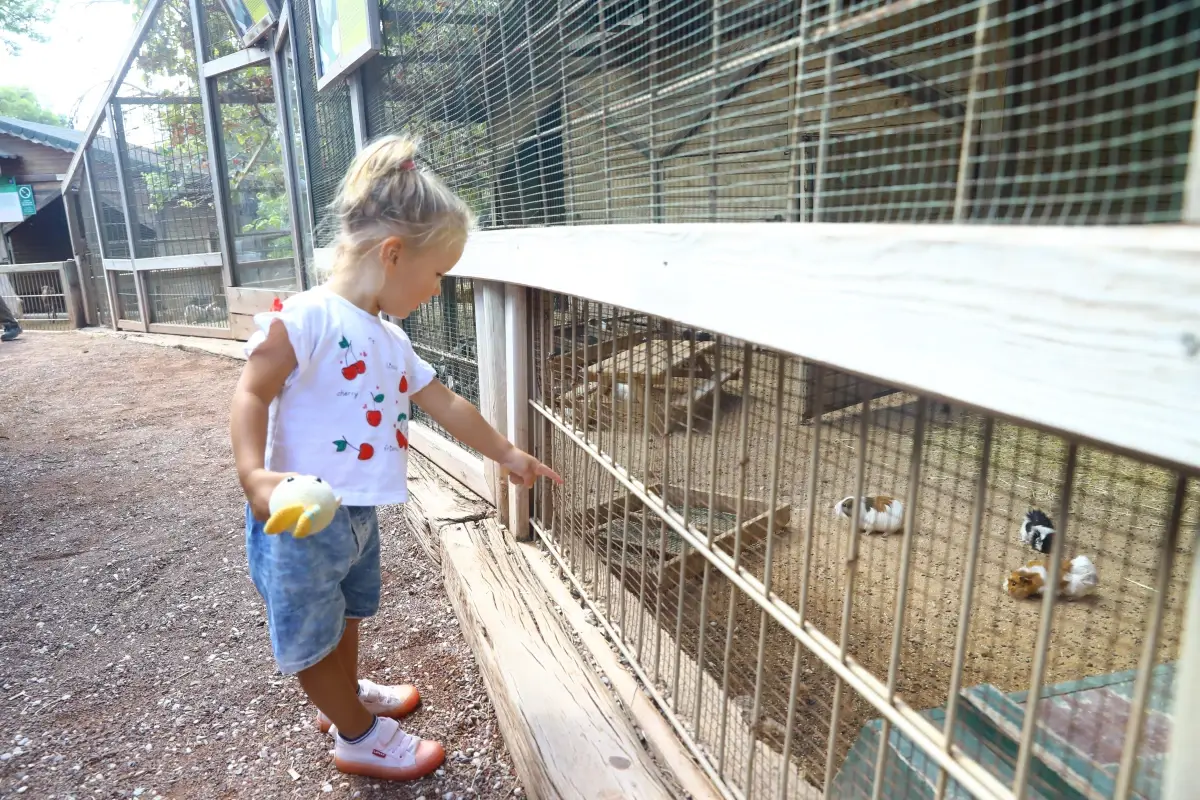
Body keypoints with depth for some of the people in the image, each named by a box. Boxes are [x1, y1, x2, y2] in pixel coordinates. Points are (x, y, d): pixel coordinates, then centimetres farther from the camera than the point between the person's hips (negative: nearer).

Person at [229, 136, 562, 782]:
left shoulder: (390, 340, 7)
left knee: (345, 613, 28)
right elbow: (251, 394, -20)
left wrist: (506, 454, 19)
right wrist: (254, 474, -34)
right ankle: (359, 735, 32)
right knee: (313, 632, 13)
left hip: (357, 511, 9)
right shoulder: (308, 318, -20)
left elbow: (446, 405, 13)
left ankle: (344, 696, 53)